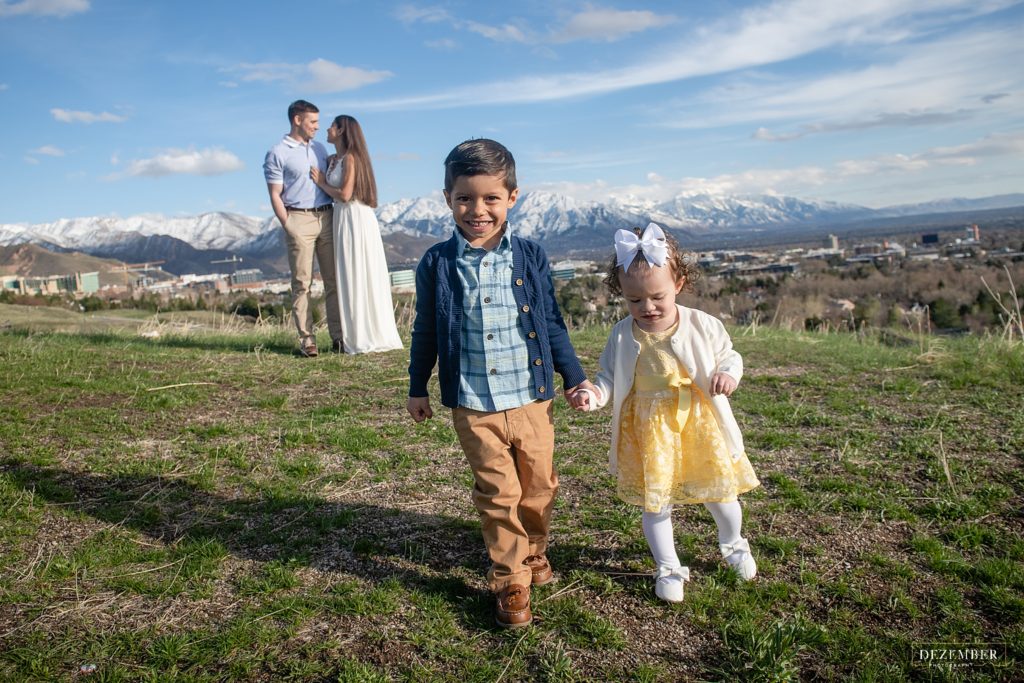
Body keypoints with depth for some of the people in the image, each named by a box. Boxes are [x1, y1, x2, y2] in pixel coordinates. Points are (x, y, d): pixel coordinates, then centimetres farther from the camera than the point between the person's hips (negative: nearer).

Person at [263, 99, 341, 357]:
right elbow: (275, 196, -3)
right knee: (302, 282, -4)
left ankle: (339, 335, 6)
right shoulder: (277, 154, 0)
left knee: (334, 278, 2)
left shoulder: (320, 148, 17)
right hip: (299, 219, -5)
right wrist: (288, 226, -11)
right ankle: (306, 339, -1)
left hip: (327, 217, 5)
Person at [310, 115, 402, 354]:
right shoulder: (333, 160, 15)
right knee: (348, 277, 10)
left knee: (359, 276, -4)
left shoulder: (350, 158, -11)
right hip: (342, 219, 9)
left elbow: (344, 194, -17)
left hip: (356, 219, -9)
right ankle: (355, 335, 16)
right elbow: (335, 194, 12)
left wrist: (321, 183, -5)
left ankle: (366, 338, 4)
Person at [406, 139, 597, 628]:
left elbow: (551, 324, 7)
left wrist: (575, 377, 8)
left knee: (538, 487, 15)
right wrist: (417, 389, 11)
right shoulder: (436, 265, -4)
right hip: (473, 408, -2)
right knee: (498, 495, 5)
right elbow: (425, 332, 6)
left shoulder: (531, 258, -1)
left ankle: (533, 554, 41)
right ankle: (511, 582, 23)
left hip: (531, 400, 2)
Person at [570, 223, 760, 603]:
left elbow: (730, 356, 4)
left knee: (719, 493, 14)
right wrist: (593, 394, -19)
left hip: (699, 423, 0)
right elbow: (610, 377, 2)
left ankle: (733, 545, 47)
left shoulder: (703, 326, -9)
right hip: (649, 429, 0)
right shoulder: (623, 336, -6)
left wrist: (728, 374, -18)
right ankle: (668, 567, 31)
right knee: (655, 502, 10)